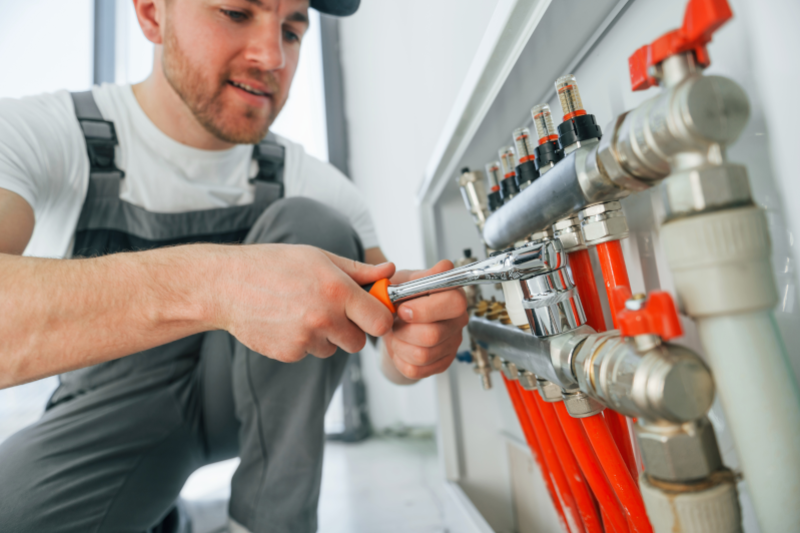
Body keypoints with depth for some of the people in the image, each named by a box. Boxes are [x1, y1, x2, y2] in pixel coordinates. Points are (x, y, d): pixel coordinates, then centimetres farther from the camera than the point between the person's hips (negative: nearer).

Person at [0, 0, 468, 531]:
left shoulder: (314, 182, -11)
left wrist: (417, 345, -33)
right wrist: (208, 283, -48)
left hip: (252, 400, 2)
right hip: (112, 413, -1)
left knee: (310, 225, -21)